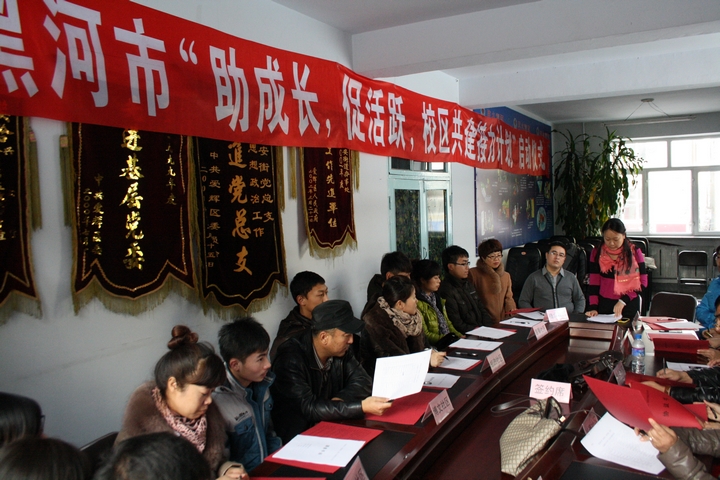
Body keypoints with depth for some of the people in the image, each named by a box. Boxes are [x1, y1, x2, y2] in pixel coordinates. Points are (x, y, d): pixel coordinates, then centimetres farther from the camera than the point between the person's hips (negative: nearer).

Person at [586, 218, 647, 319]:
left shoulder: (635, 253, -4)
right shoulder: (597, 253, 1)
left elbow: (642, 282, -4)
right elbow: (593, 283, 1)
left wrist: (624, 300, -15)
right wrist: (593, 307, -9)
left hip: (629, 306, -1)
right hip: (604, 305, 1)